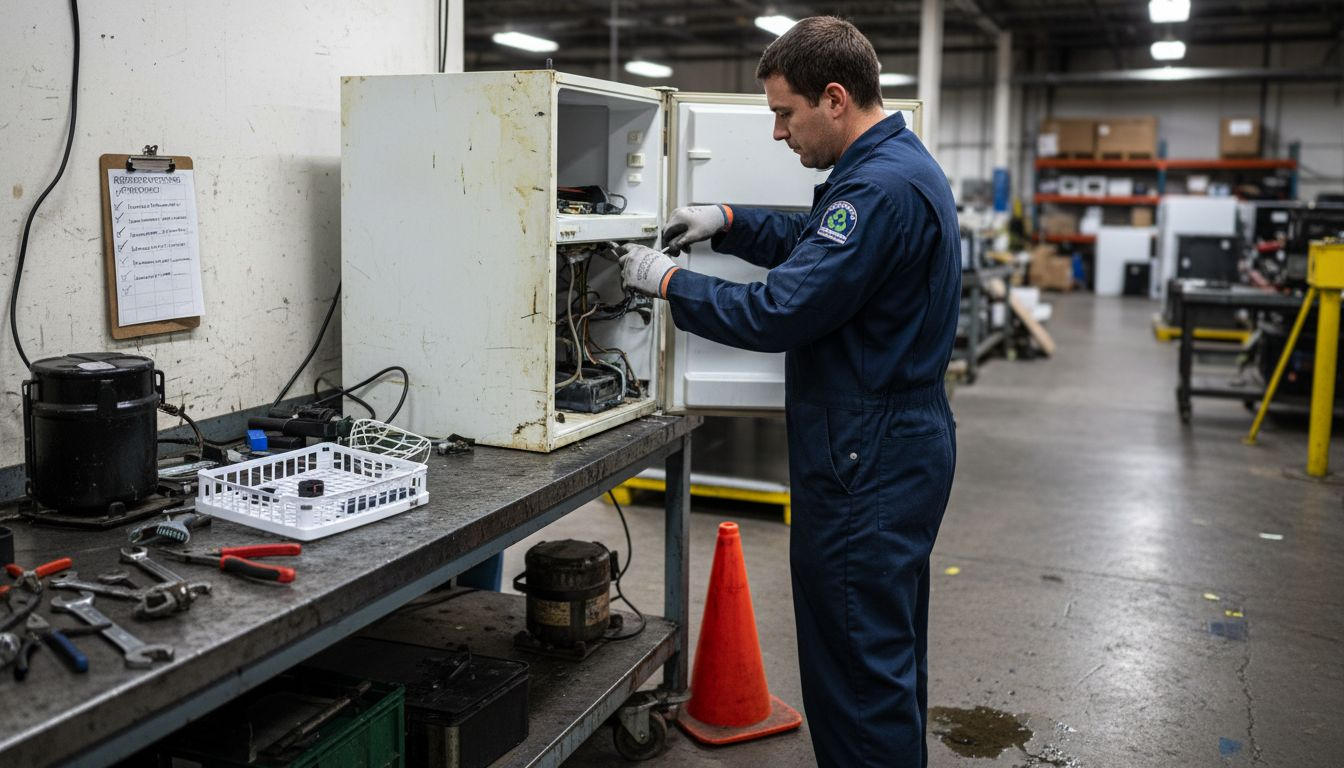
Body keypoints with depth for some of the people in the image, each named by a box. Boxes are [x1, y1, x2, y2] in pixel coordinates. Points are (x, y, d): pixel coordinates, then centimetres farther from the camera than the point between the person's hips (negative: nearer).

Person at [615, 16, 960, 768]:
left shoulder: (882, 186, -22)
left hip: (866, 460, -11)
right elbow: (816, 241, 24)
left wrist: (668, 281, -12)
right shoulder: (902, 164, 11)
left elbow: (781, 312, -24)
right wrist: (728, 222, 10)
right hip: (902, 443, 11)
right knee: (891, 651, 22)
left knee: (857, 665, 0)